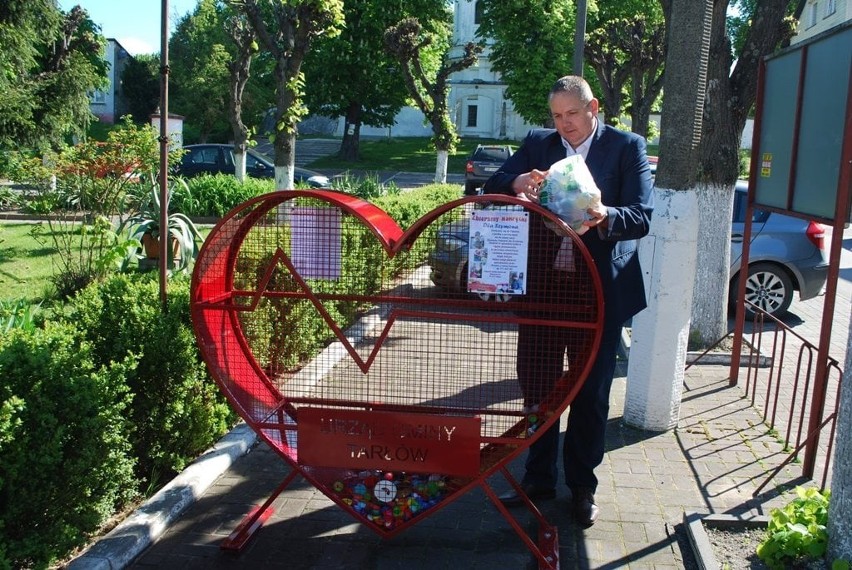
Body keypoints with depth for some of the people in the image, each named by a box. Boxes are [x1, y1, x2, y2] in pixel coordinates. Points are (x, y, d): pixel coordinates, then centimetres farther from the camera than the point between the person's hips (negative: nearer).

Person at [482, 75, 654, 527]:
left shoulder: (627, 147, -2)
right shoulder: (537, 144, 7)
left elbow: (642, 217, -10)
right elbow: (492, 187, 0)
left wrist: (605, 217, -33)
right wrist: (516, 183, -24)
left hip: (601, 289, -2)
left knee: (591, 393, 9)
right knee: (537, 384, 10)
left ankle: (582, 486, 27)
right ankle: (539, 477, 29)